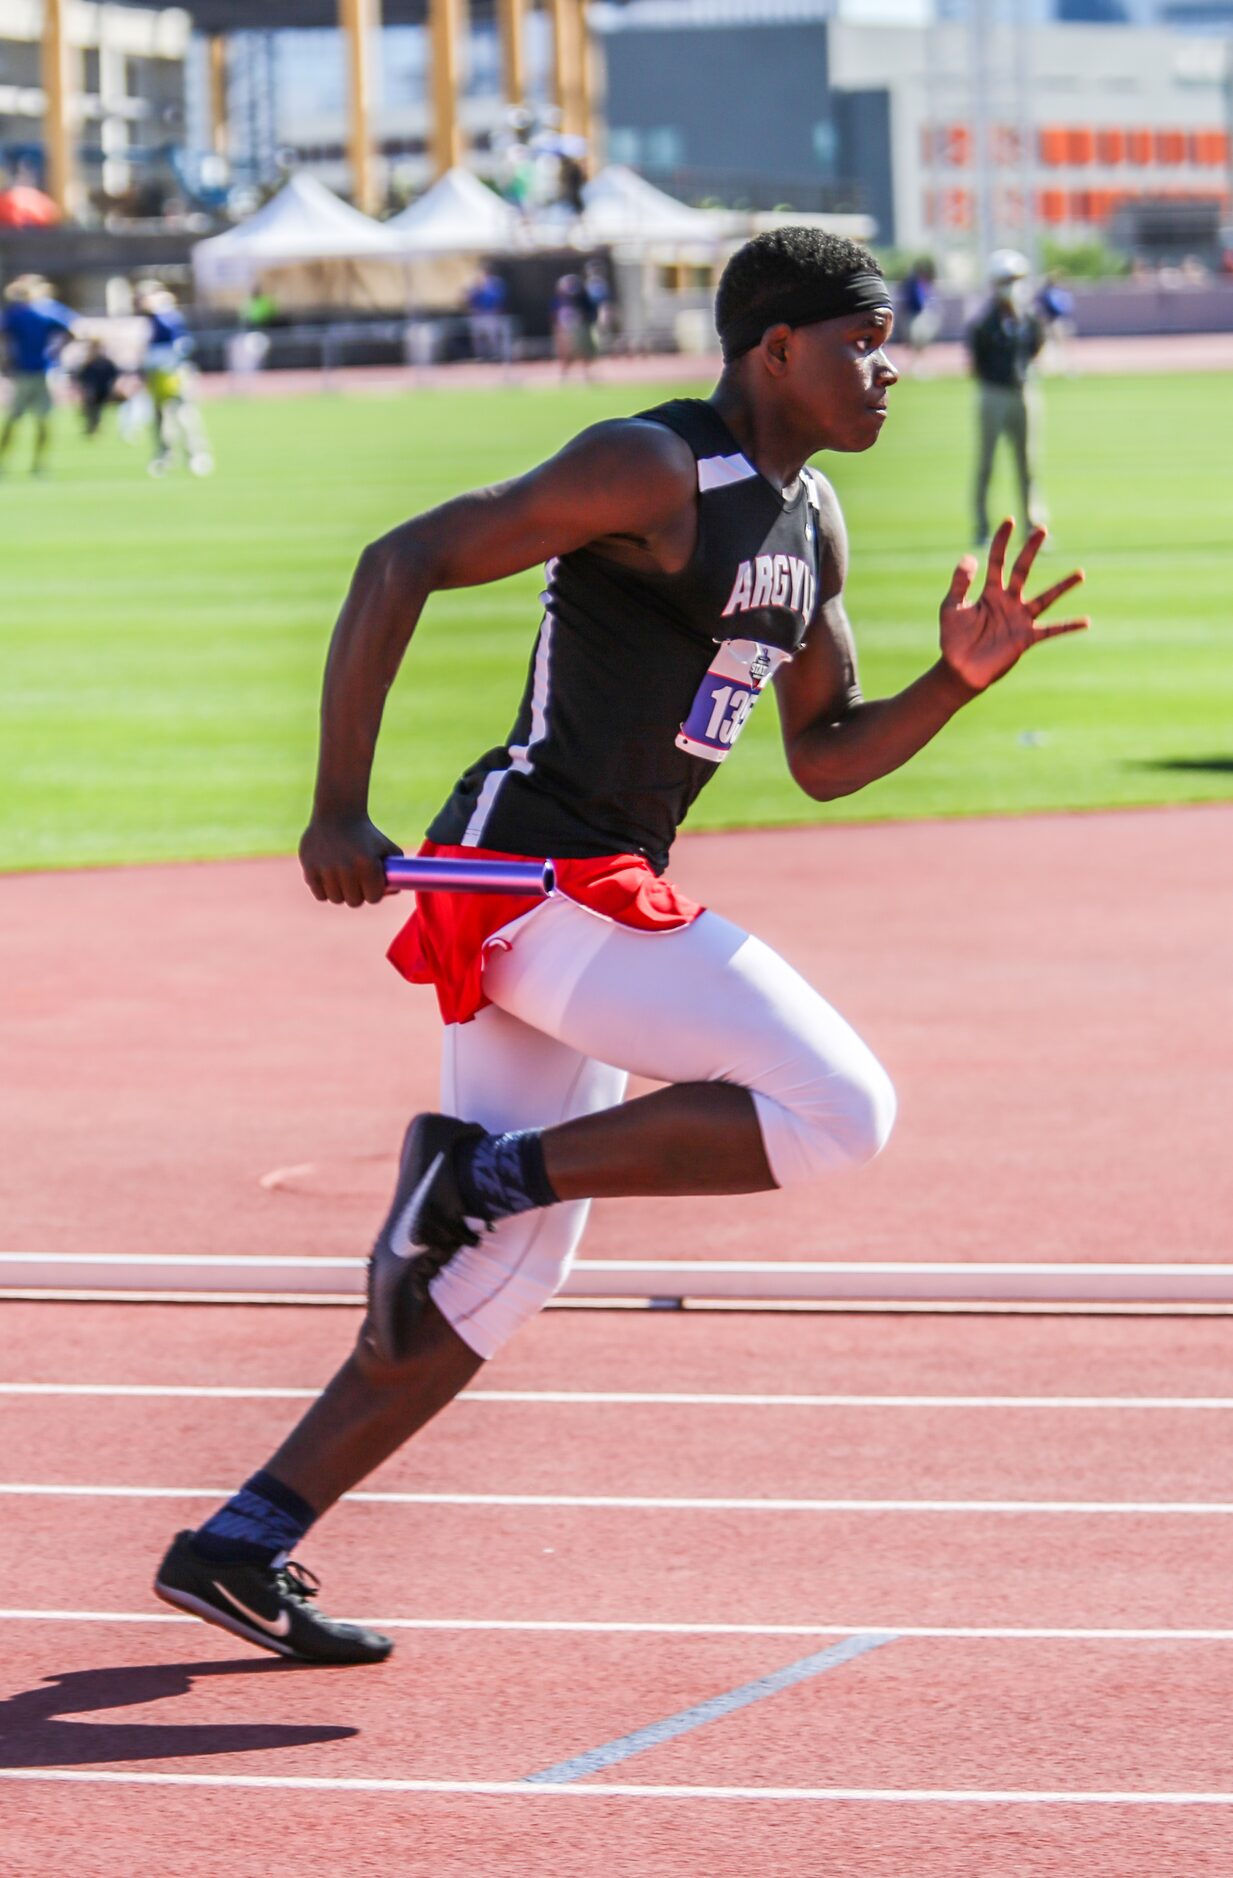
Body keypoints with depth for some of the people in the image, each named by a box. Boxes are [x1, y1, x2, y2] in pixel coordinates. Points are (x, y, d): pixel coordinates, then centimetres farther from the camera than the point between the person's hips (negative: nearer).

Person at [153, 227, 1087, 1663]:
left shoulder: (810, 526, 15)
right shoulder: (653, 471, -13)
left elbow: (825, 757, 22)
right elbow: (400, 565, -17)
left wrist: (957, 680, 3)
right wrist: (338, 813, -20)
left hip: (589, 897, 10)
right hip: (534, 871, -10)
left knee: (503, 1276, 11)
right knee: (840, 1111, -15)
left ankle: (241, 1547, 13)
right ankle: (478, 1171, -10)